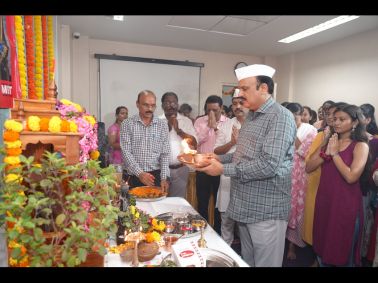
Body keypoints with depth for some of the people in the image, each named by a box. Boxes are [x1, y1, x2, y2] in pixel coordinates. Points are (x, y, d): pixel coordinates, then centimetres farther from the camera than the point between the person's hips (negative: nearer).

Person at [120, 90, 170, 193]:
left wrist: (164, 178, -10)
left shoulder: (162, 125, 2)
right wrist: (140, 173, -20)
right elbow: (126, 153, -8)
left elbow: (165, 153, 0)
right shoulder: (127, 124, -2)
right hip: (135, 177, -1)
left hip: (156, 176, 1)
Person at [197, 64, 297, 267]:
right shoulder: (251, 116, 12)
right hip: (245, 206, 8)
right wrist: (219, 158, 4)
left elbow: (268, 165, -26)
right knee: (246, 261, 22)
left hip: (265, 210, -8)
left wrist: (223, 169, -21)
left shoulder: (281, 117, -17)